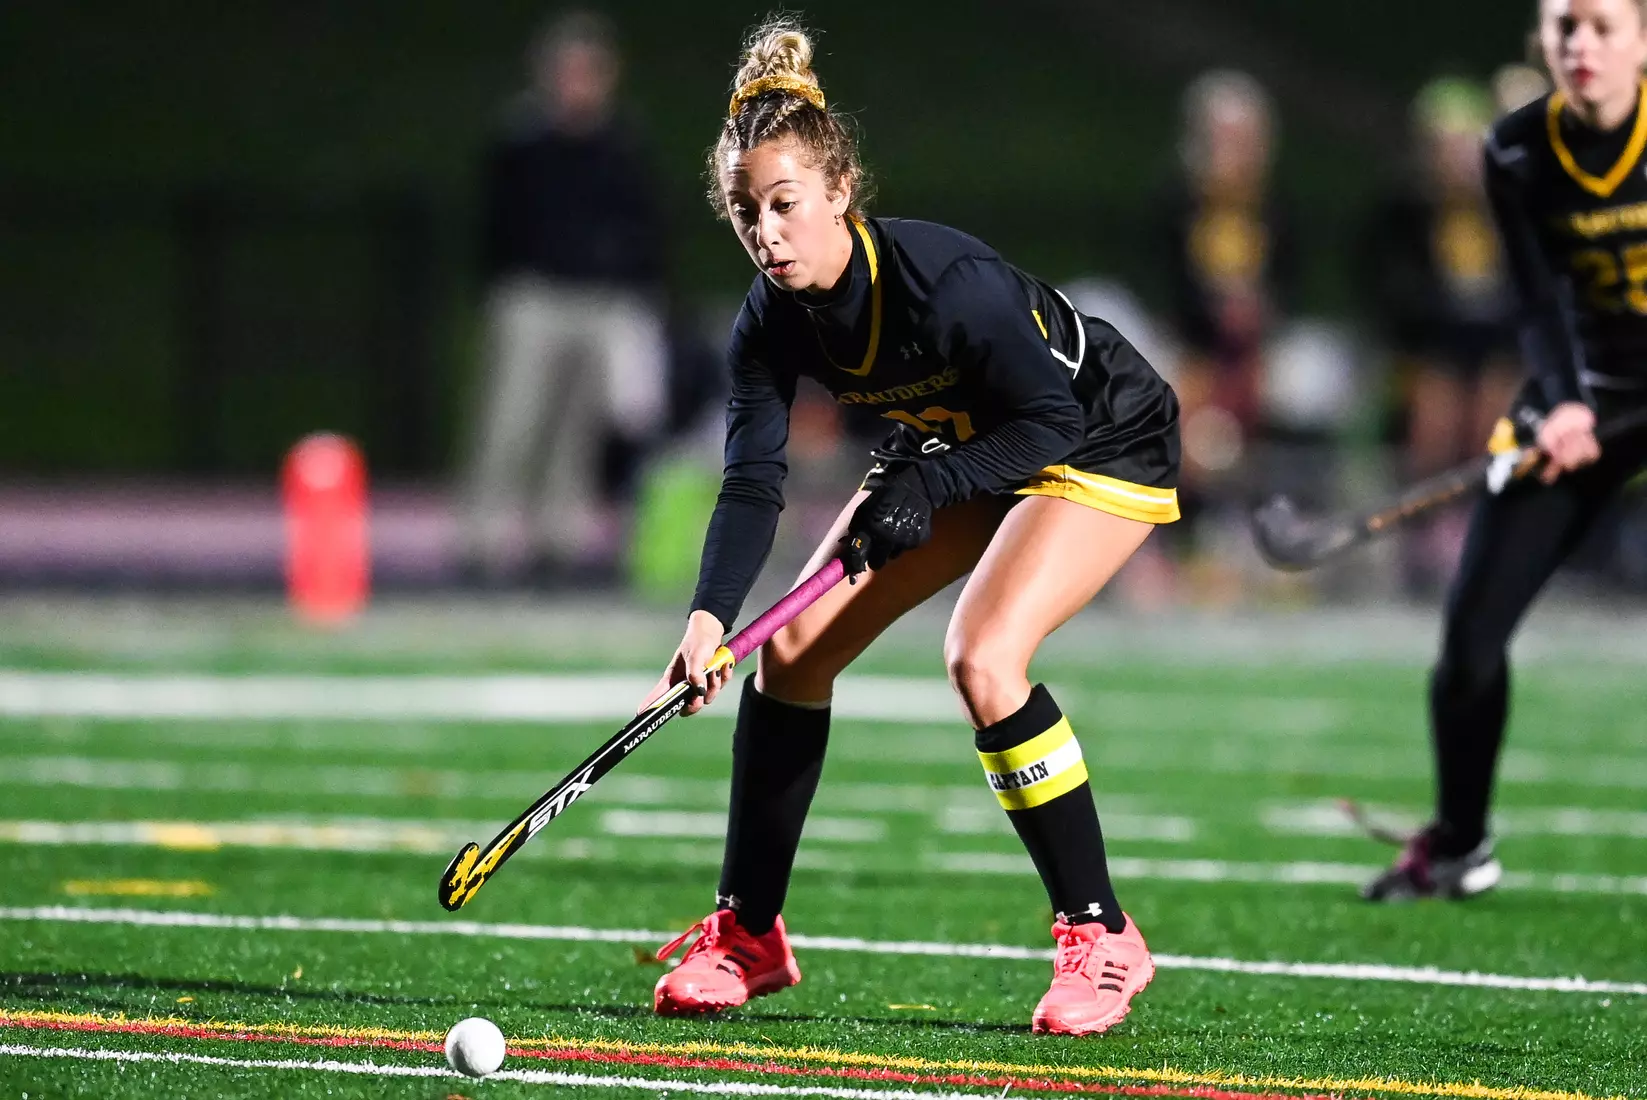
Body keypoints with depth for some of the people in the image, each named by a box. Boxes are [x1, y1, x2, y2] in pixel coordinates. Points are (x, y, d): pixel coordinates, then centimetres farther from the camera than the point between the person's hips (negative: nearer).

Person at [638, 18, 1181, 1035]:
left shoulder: (945, 281, -35)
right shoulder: (774, 321, -16)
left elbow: (1048, 418, -26)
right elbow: (753, 482, -19)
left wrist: (924, 488, -34)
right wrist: (712, 614, -35)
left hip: (1104, 445, -8)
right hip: (961, 449, 8)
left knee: (983, 656, -28)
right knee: (793, 645, 0)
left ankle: (1102, 940, -15)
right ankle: (749, 933, 13)